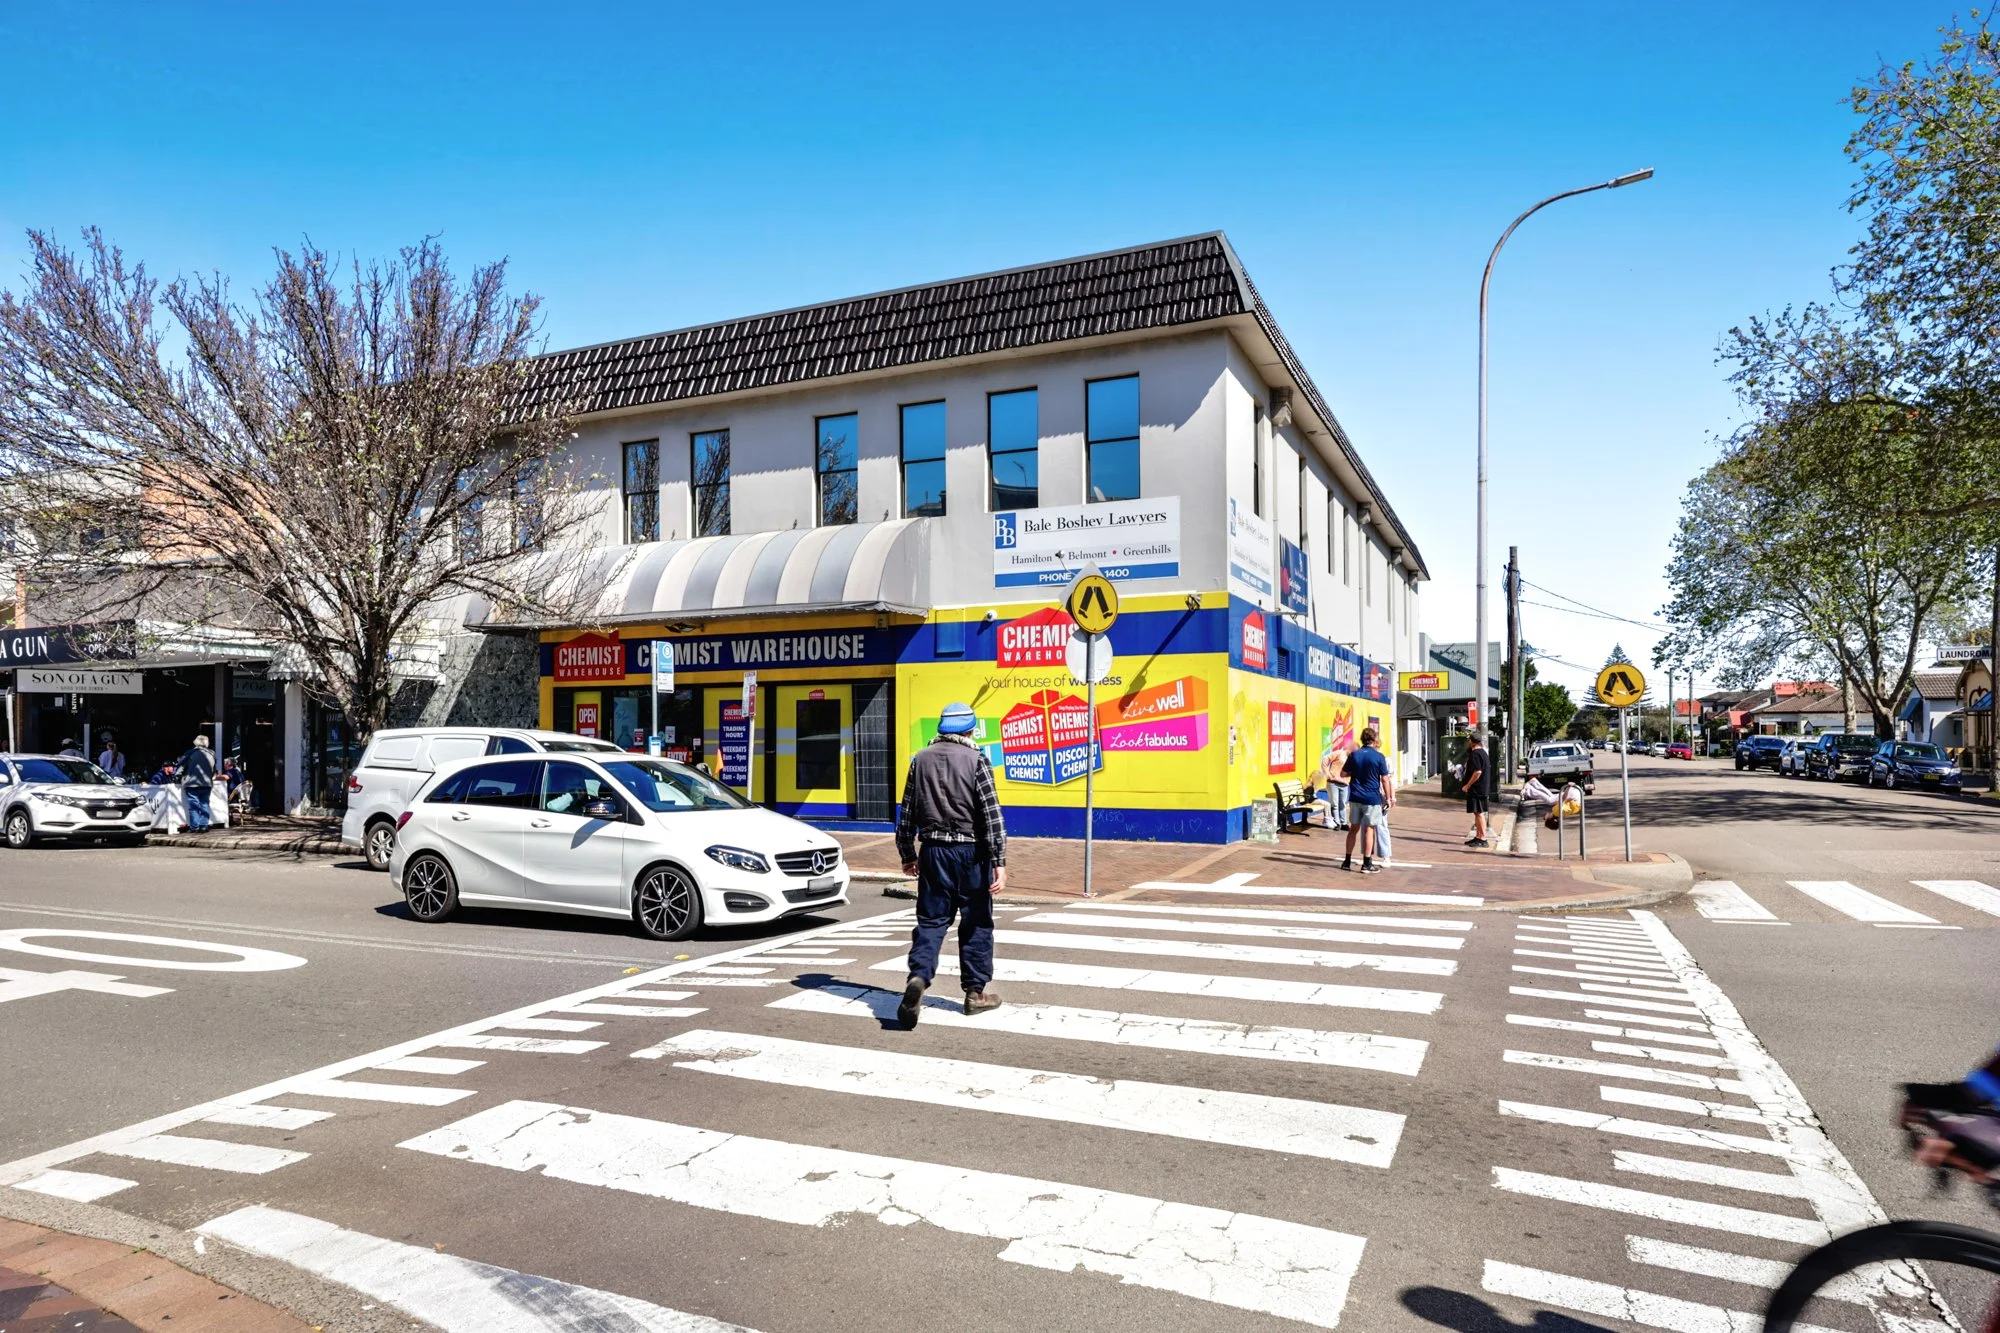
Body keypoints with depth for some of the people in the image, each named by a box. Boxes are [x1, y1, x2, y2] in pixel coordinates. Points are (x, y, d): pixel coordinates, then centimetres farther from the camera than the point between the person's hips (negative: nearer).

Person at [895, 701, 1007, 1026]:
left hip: (934, 852, 3)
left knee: (931, 920, 7)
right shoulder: (976, 759, -6)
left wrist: (907, 854, 20)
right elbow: (992, 814, -12)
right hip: (971, 852, -3)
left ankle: (918, 977, -15)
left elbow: (907, 813, 10)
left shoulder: (921, 759, 6)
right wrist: (999, 862, -11)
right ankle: (977, 991, 18)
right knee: (976, 923, 9)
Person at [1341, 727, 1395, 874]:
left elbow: (1344, 774, 9)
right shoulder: (1379, 757, -8)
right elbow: (1385, 780, -5)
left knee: (1354, 828, 12)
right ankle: (1366, 864, 3)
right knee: (1369, 829, 1)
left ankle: (1347, 861, 16)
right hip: (1372, 797, -3)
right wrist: (1388, 798, 4)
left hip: (1355, 797, 3)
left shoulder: (1354, 755, 1)